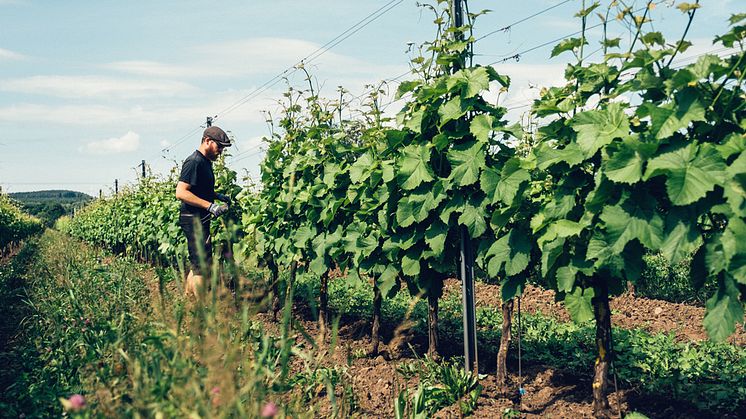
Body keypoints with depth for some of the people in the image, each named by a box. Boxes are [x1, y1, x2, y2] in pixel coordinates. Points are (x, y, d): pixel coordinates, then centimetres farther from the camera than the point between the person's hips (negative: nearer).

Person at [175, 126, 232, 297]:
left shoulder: (205, 162, 17)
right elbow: (181, 193, -23)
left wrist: (218, 196, 14)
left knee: (197, 263, 15)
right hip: (193, 220, -10)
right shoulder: (194, 162, -15)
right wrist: (210, 205, -25)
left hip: (201, 220, 10)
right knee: (203, 265, -9)